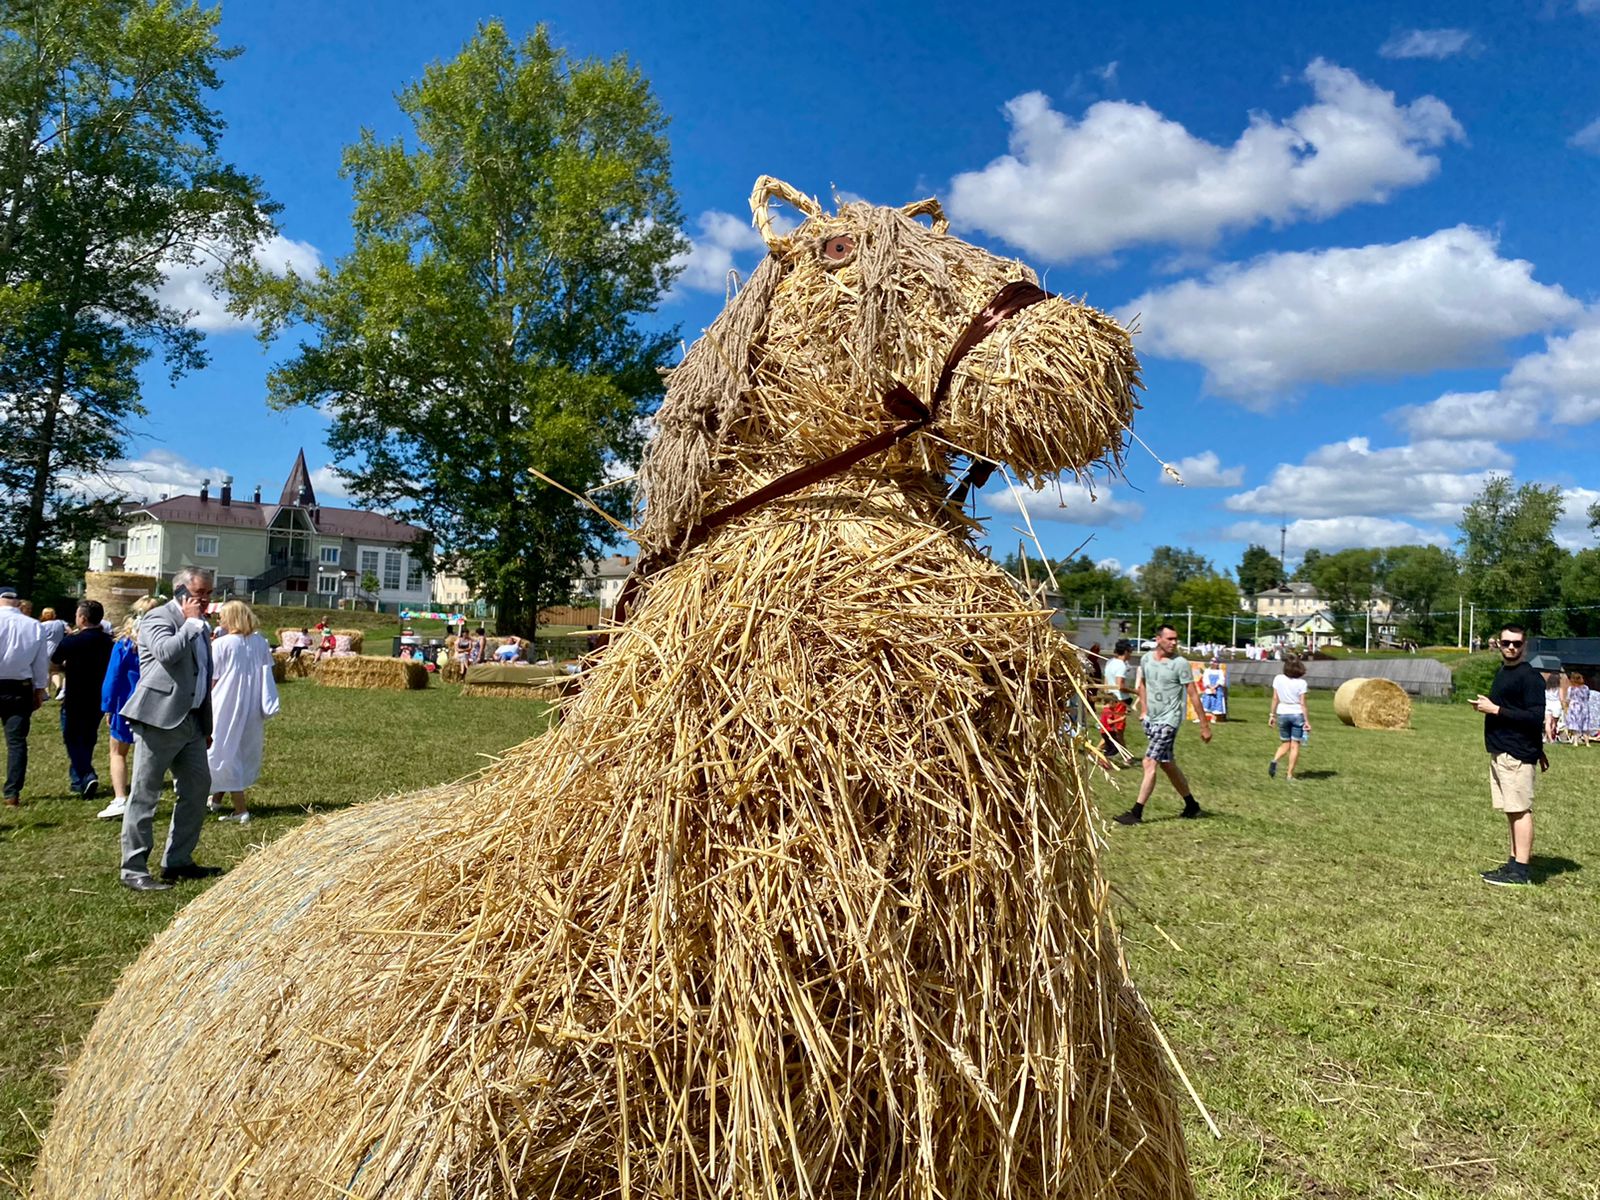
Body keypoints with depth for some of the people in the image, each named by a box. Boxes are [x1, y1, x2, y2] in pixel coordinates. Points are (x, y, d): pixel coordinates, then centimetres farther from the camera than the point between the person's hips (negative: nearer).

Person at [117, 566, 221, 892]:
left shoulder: (199, 624, 18)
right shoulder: (158, 617, -7)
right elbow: (167, 652, -29)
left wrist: (207, 724, 24)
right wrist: (191, 621, -15)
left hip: (192, 721, 9)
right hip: (159, 719, -8)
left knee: (197, 789, 11)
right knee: (144, 795, -2)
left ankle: (177, 861, 22)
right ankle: (133, 870, 5)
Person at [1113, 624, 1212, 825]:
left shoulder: (1180, 663, -11)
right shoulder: (1146, 659, 4)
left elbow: (1193, 695, -10)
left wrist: (1204, 726, -10)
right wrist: (1143, 710, 16)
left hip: (1169, 720, -6)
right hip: (1151, 719, 6)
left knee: (1150, 763, -12)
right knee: (1167, 764, 15)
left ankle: (1136, 812, -9)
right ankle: (1191, 805, 31)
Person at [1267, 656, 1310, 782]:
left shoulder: (1278, 679, -3)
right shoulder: (1301, 682, -12)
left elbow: (1275, 699, 1)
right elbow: (1302, 704, -10)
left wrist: (1272, 715, 9)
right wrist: (1307, 721, -4)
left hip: (1282, 713, 3)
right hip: (1297, 714, -3)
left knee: (1285, 744, 16)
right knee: (1295, 746, 5)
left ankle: (1274, 760, -12)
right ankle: (1290, 775, 5)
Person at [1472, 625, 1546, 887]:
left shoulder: (1529, 677, -12)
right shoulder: (1501, 672, 16)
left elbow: (1535, 718, -19)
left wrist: (1495, 710, -18)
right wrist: (1487, 707, 10)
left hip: (1518, 755, -9)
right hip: (1500, 754, 9)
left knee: (1520, 810, -6)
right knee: (1511, 810, 13)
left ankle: (1520, 871, -4)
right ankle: (1514, 863, 20)